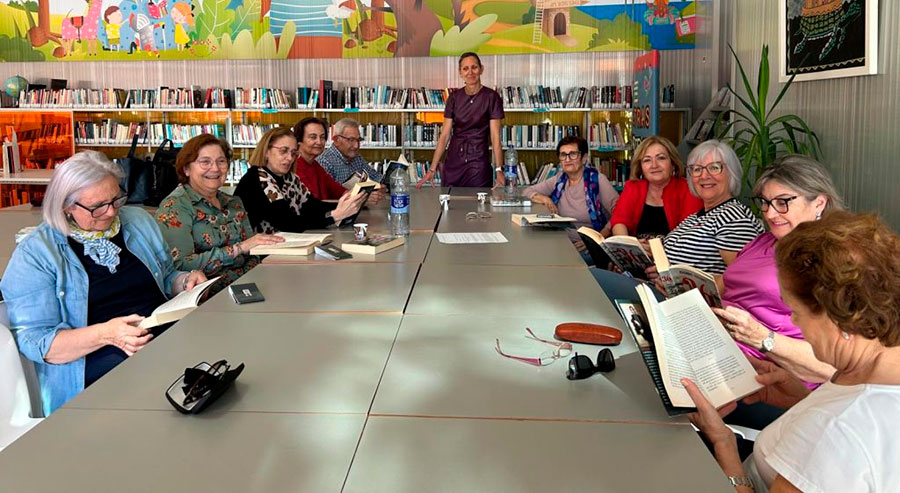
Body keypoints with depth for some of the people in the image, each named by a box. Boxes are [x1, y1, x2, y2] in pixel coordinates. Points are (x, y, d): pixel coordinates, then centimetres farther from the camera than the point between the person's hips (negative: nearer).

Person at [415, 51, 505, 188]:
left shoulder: (491, 97, -7)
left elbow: (495, 136, -10)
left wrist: (499, 170, -20)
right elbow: (444, 135, 1)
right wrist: (432, 169, -5)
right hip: (453, 161, 3)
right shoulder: (454, 97, 3)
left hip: (478, 162, -3)